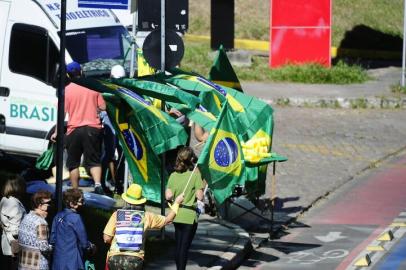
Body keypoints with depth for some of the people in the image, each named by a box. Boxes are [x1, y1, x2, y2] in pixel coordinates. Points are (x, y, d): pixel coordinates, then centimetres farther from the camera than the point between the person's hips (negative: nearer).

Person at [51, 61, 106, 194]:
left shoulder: (67, 90, -4)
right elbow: (102, 107, 4)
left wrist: (56, 132, 0)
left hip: (74, 129, -1)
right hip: (93, 128, 2)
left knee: (73, 163, 11)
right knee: (94, 160, 4)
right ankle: (98, 185, -19)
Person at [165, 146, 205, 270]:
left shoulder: (173, 175, 1)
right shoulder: (195, 174, -11)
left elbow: (168, 196, -5)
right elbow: (200, 196, -12)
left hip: (176, 215, 4)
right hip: (189, 215, -4)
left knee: (178, 245, 15)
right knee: (184, 246, -2)